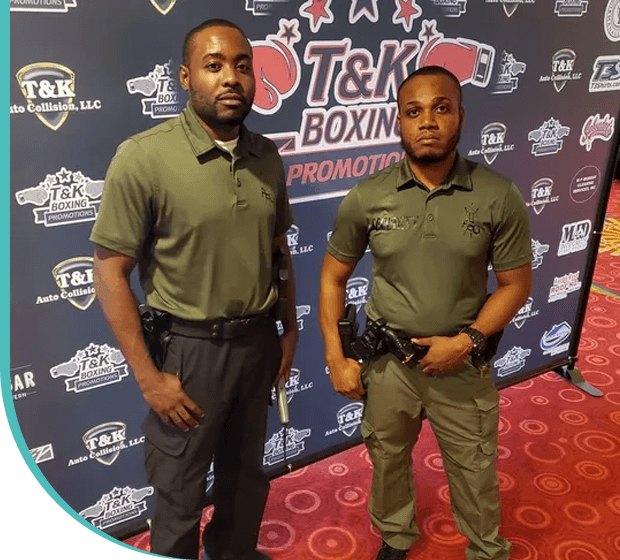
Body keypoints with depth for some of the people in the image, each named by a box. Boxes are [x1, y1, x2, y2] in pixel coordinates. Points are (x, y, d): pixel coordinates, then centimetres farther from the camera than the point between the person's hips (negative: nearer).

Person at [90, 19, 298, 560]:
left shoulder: (267, 157, 1)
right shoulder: (143, 157, -17)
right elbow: (110, 273, -15)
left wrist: (290, 329, 12)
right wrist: (149, 378, -15)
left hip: (259, 341, 5)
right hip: (189, 348, -5)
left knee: (246, 470, 24)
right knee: (180, 493, 13)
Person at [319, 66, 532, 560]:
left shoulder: (499, 197, -11)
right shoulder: (367, 197, -9)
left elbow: (516, 283, -3)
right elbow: (333, 278, 0)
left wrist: (467, 341, -15)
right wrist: (337, 359, -3)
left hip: (464, 367, -1)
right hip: (387, 363, 1)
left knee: (475, 474, 16)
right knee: (387, 460, 22)